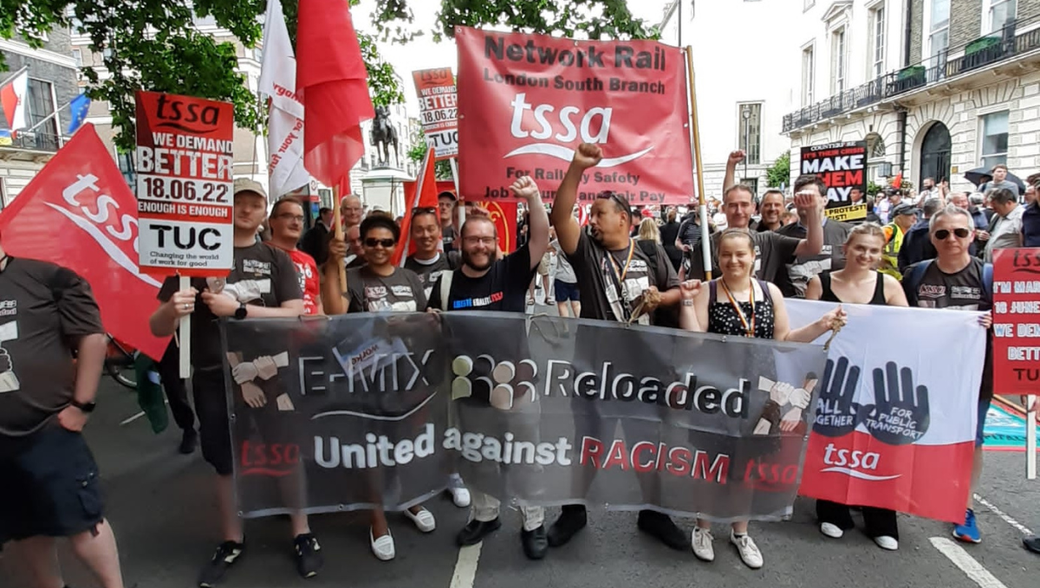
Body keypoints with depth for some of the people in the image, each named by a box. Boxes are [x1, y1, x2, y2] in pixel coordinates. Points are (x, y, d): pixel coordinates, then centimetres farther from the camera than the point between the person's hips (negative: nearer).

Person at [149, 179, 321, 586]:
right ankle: (232, 542, 32)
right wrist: (172, 310, -25)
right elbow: (157, 328, -1)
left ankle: (302, 536, 24)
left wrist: (238, 310, -19)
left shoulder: (276, 259, 2)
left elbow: (295, 315, -9)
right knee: (226, 463, 13)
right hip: (214, 379, 1)